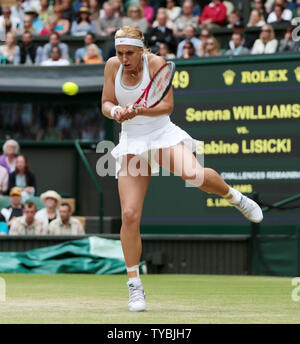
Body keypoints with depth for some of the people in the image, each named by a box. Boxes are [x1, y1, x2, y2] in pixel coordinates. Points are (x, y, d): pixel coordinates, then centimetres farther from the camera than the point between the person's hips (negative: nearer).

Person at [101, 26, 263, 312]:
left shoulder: (156, 63, -10)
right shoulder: (113, 66, -1)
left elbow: (167, 106, -13)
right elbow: (106, 104, 4)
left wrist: (138, 111, -29)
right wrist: (115, 110, -19)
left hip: (163, 135, -3)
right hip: (132, 143, 3)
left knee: (192, 173, -35)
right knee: (129, 215, -9)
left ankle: (234, 197, -1)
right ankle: (134, 285, 3)